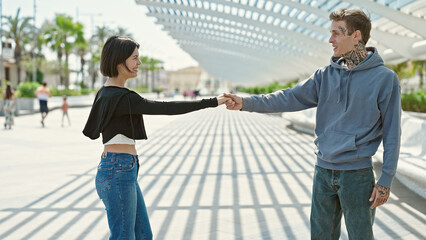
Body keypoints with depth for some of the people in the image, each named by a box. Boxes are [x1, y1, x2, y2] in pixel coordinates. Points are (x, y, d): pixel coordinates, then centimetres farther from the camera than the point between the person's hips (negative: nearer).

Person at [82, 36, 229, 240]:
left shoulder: (106, 93, 12)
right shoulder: (121, 97, -19)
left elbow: (91, 131, 20)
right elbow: (166, 108, -21)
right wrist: (212, 102, -18)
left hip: (125, 172, 10)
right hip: (118, 172, -10)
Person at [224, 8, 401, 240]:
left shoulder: (384, 78, -8)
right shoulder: (325, 75, 6)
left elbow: (391, 133, -7)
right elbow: (290, 97, -1)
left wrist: (386, 180, -9)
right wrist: (247, 103, -11)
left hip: (357, 174, -5)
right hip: (323, 170, 5)